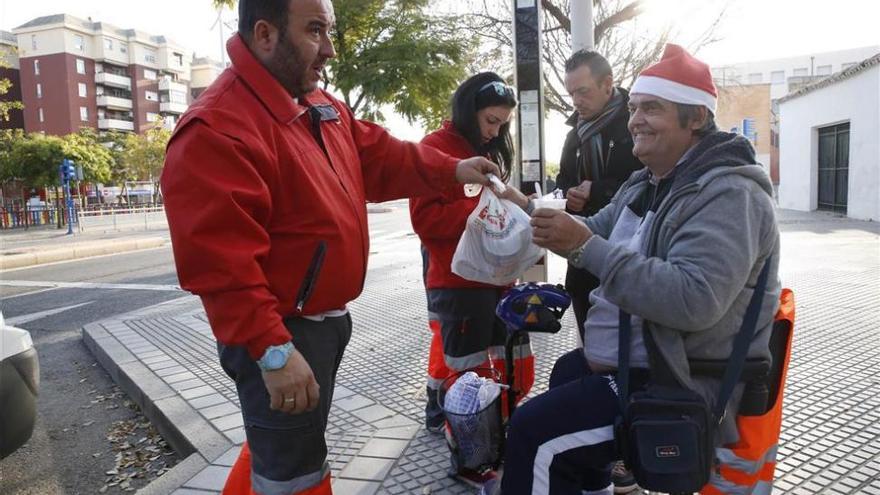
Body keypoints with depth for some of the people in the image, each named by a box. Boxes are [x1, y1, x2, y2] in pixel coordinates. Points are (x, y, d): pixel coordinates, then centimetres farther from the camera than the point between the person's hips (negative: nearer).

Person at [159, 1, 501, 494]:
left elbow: (379, 155, 17)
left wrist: (450, 170, 6)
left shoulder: (322, 107, 8)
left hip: (326, 318, 9)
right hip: (281, 334, -9)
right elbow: (221, 263, -29)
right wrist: (273, 351, -30)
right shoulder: (216, 130, -24)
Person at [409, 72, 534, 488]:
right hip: (458, 281, -8)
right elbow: (426, 218, -16)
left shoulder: (490, 151, 18)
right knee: (469, 374, 0)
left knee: (516, 367, 10)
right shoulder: (437, 148, -7)